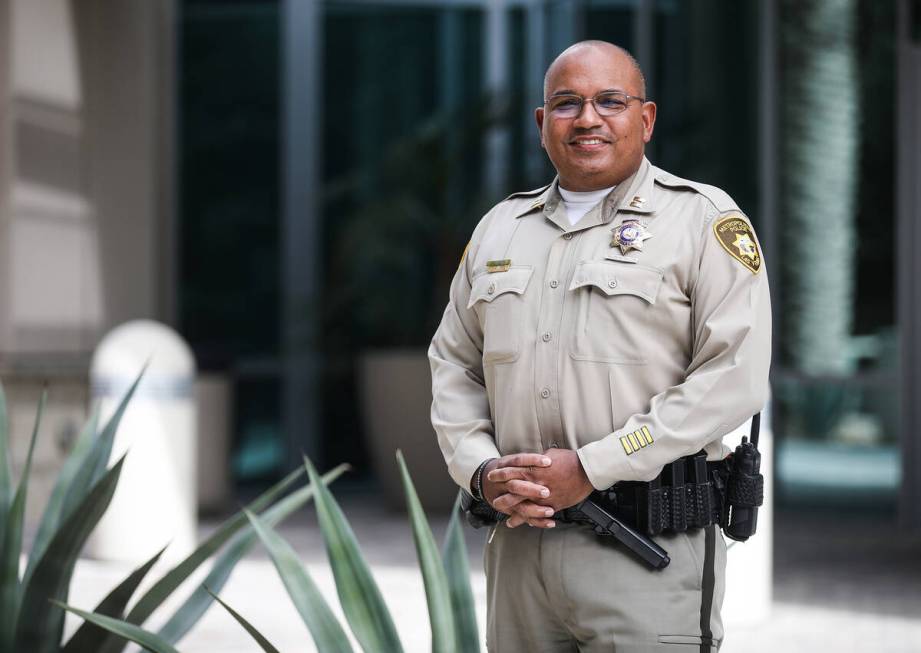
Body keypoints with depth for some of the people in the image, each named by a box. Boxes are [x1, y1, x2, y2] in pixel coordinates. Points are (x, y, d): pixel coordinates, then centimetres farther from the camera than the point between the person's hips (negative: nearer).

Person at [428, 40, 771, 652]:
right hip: (519, 546, 5)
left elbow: (733, 378, -12)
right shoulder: (499, 228, 15)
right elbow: (453, 366, 18)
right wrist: (482, 471, -2)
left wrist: (591, 468, -16)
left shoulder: (705, 219, -3)